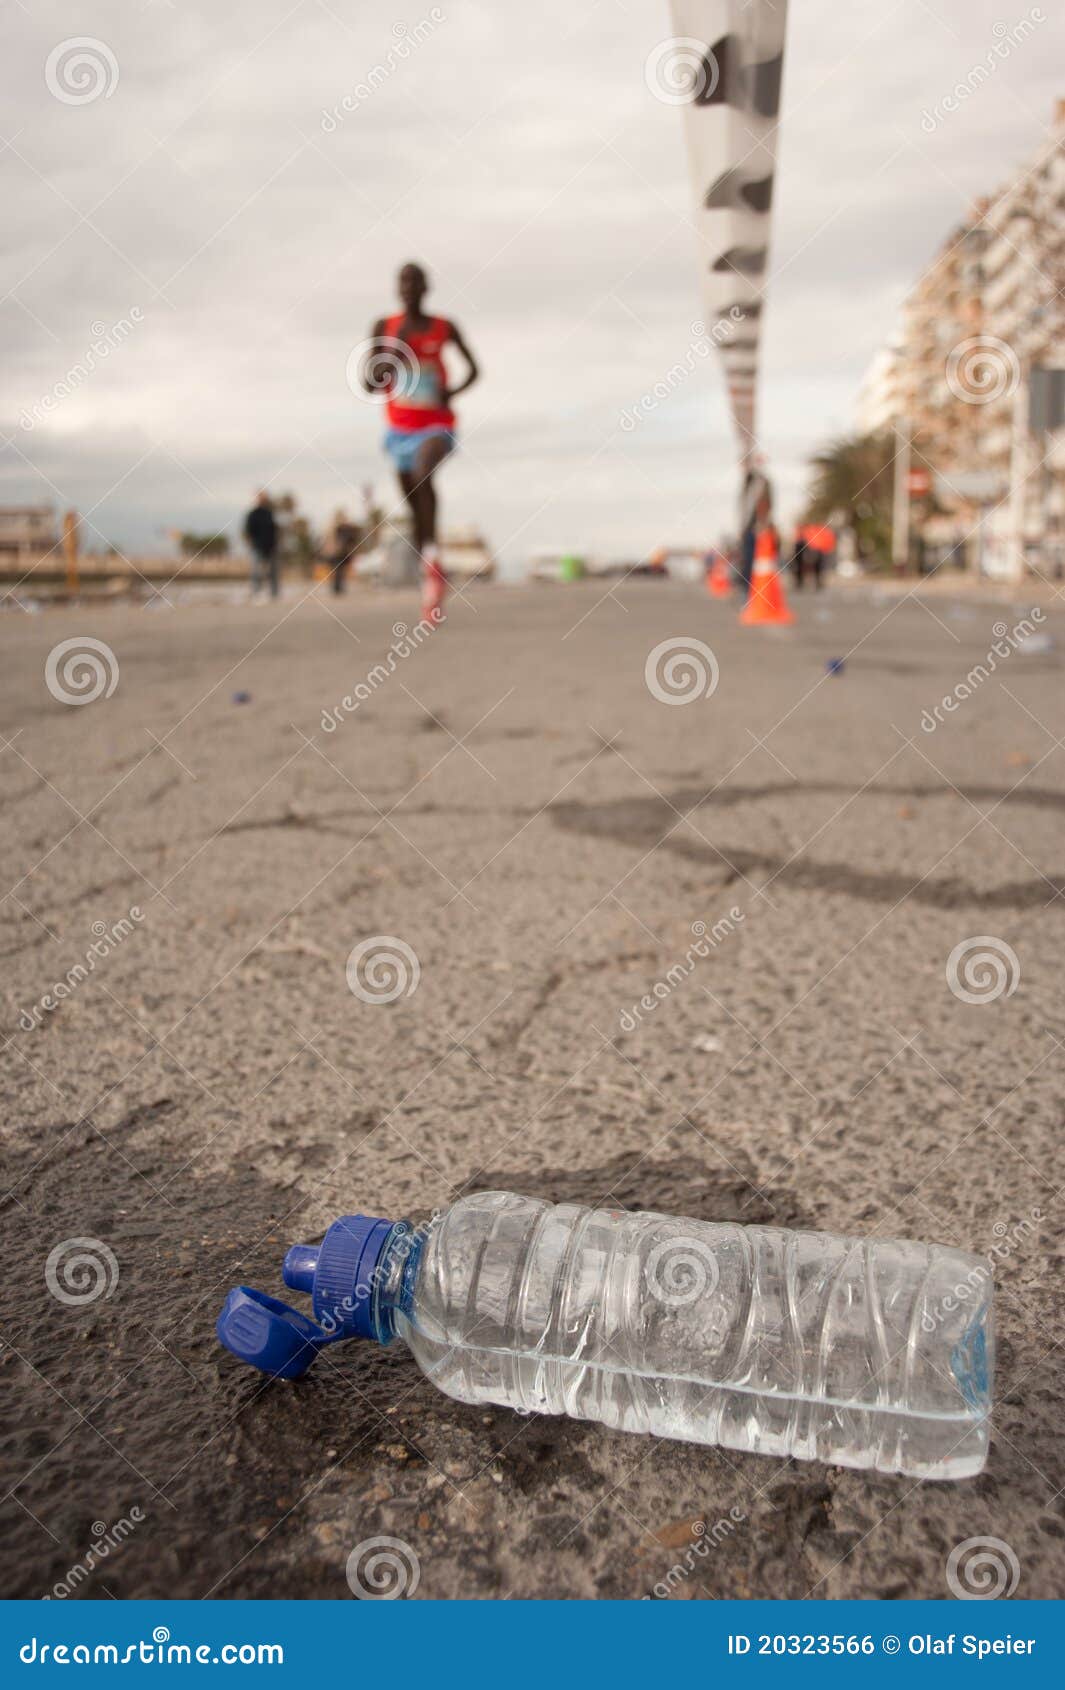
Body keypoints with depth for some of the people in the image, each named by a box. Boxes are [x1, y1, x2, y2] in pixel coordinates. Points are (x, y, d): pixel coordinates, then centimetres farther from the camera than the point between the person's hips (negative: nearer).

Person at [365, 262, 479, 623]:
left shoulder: (444, 328, 1)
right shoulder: (383, 328, 2)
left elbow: (473, 368, 11)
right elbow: (369, 384, -3)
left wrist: (453, 392, -8)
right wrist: (393, 353, -17)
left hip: (437, 426, -2)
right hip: (399, 428, 3)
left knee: (422, 471, -36)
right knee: (415, 511, 6)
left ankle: (431, 551, -31)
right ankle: (431, 581, 17)